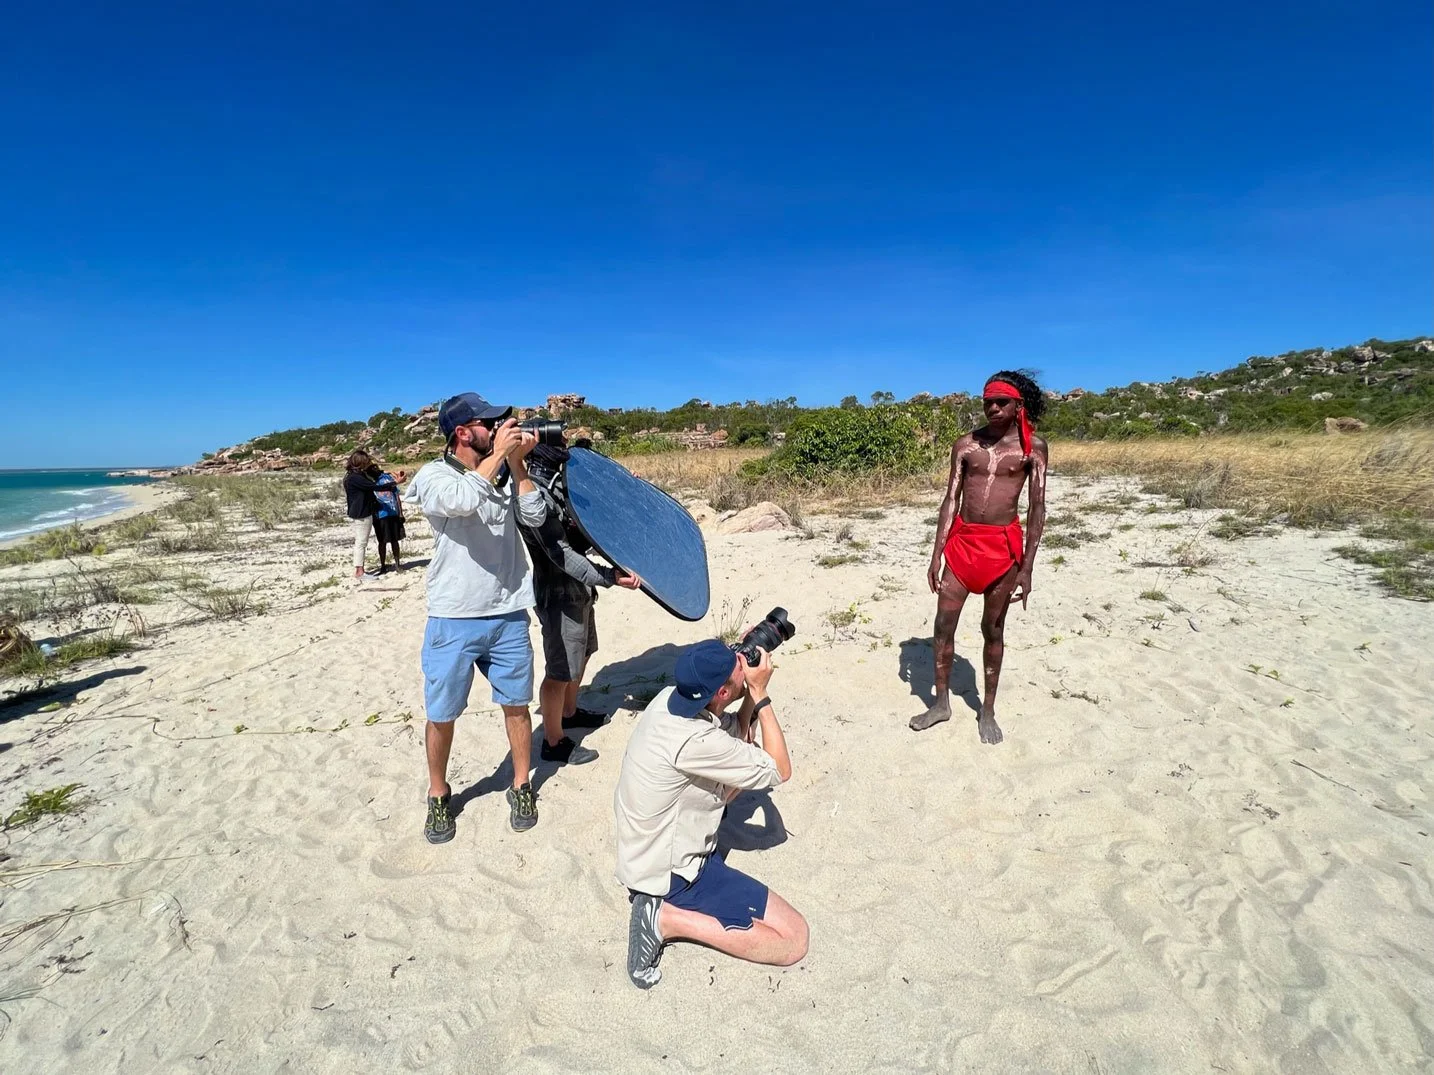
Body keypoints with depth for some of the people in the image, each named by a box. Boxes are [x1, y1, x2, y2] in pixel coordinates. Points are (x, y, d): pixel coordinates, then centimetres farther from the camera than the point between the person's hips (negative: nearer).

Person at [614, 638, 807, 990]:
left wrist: (750, 695, -11)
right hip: (670, 873, -8)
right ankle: (668, 917, -6)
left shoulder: (670, 698, -10)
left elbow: (737, 739, 5)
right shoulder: (695, 741, -35)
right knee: (793, 938, -5)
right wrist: (760, 693, -19)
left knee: (746, 758, 18)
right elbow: (780, 770, -20)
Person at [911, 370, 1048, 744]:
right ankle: (941, 702, 21)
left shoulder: (1033, 447, -1)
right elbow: (951, 500, 4)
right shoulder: (966, 445, 5)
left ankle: (987, 710, 24)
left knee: (993, 629, 8)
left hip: (1003, 544, -2)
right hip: (961, 540, 3)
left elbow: (1037, 508, -3)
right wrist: (937, 554, -1)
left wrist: (1027, 567, -8)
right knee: (943, 623, 4)